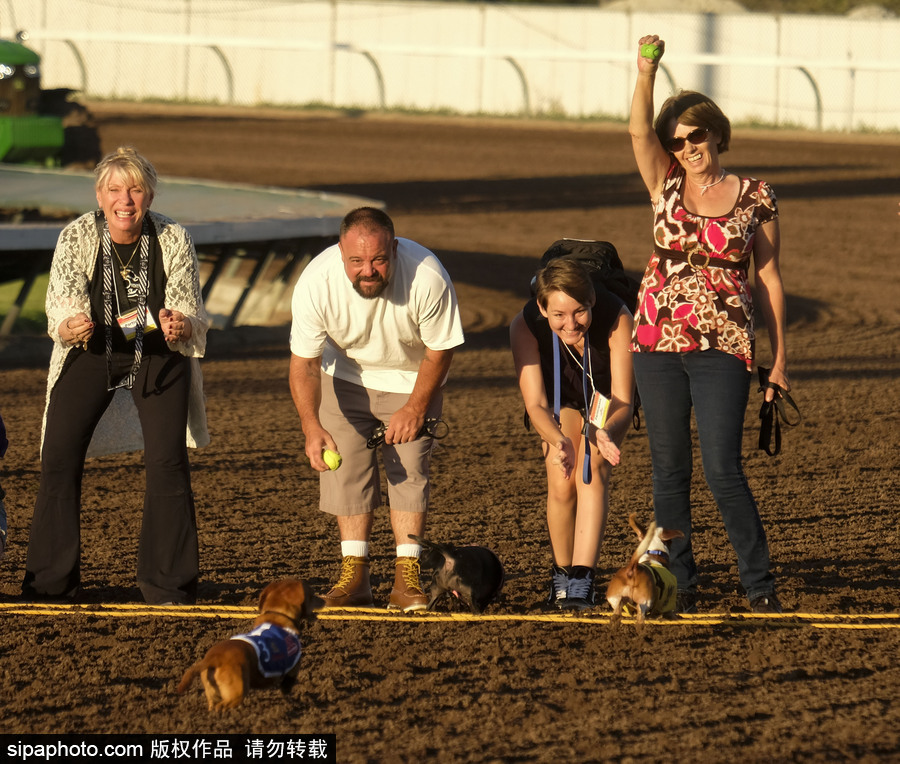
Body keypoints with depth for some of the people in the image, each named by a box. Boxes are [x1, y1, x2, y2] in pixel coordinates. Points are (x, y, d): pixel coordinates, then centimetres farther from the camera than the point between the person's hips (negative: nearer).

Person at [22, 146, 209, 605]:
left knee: (167, 461, -12)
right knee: (59, 459, -9)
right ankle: (49, 581, 4)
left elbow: (191, 317, -14)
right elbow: (61, 306, -17)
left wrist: (181, 326, -38)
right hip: (91, 352, 0)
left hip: (159, 356, 0)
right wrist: (68, 327, -41)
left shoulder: (174, 240, -15)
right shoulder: (76, 238, -16)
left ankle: (168, 584, 0)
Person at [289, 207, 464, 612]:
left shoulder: (427, 278, -35)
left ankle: (407, 578, -10)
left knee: (409, 466, -10)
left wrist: (415, 408, -16)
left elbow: (439, 349, -18)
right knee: (345, 465, -4)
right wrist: (312, 427, -35)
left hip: (412, 377, -1)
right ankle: (354, 575, 2)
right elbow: (304, 362, -24)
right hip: (346, 376, 2)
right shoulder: (315, 284, -32)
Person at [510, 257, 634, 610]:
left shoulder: (616, 318, -39)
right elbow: (535, 404, -35)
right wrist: (558, 440, -57)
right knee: (562, 483, -12)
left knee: (592, 474, -22)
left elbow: (623, 402, -36)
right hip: (561, 395, 1)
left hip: (605, 392, -1)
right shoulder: (524, 325, -35)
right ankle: (560, 578, 11)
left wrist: (606, 434, -58)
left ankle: (582, 585, -28)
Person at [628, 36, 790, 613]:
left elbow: (770, 280, 4)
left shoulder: (756, 198, 2)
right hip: (659, 344, 3)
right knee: (670, 471, 5)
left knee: (724, 470, -10)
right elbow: (639, 130, -9)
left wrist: (780, 359, 2)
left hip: (723, 349, -3)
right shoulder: (666, 186, 7)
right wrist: (647, 73, -27)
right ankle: (680, 584, 13)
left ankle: (760, 585, 0)